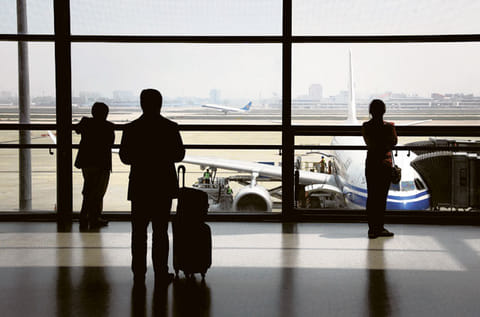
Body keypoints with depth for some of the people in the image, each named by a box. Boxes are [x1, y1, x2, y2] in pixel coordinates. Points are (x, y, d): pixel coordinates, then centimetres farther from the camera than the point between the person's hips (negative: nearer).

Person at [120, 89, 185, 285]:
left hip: (139, 186, 0)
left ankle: (139, 274, 10)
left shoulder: (131, 128, -5)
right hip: (164, 186, 0)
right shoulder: (170, 127, -6)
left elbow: (125, 157, 0)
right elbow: (179, 155, 0)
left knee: (139, 232, 8)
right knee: (160, 231, 7)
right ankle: (161, 273, 9)